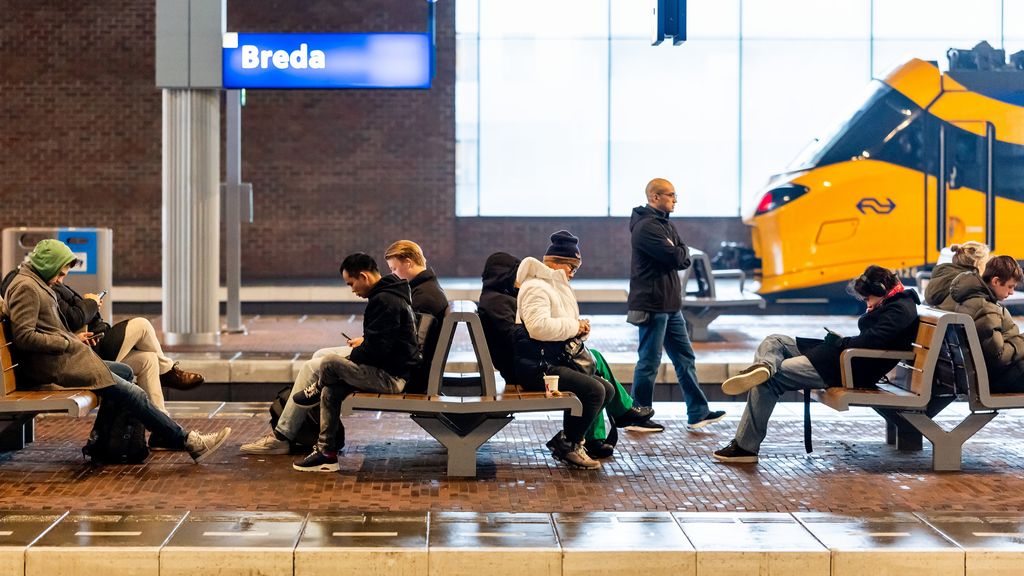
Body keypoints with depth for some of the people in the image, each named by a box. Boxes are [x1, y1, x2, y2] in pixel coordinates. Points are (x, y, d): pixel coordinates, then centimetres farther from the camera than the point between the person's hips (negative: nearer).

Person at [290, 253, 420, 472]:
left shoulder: (383, 301, -20)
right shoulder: (393, 294, 14)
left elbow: (376, 349, -23)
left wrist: (353, 356, -7)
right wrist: (364, 342, 13)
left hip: (390, 377, -11)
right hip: (395, 372, 11)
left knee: (329, 363, -18)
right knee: (330, 392, 8)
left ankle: (316, 390, 14)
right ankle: (327, 452, 10)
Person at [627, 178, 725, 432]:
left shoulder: (665, 225, 16)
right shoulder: (646, 227, -17)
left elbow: (684, 259, 10)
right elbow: (676, 258, -22)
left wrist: (677, 253, -9)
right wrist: (679, 252, -2)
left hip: (669, 305, 10)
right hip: (652, 305, -10)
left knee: (685, 358, 12)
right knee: (649, 361, -2)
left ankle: (697, 413, 17)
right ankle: (638, 417, 7)